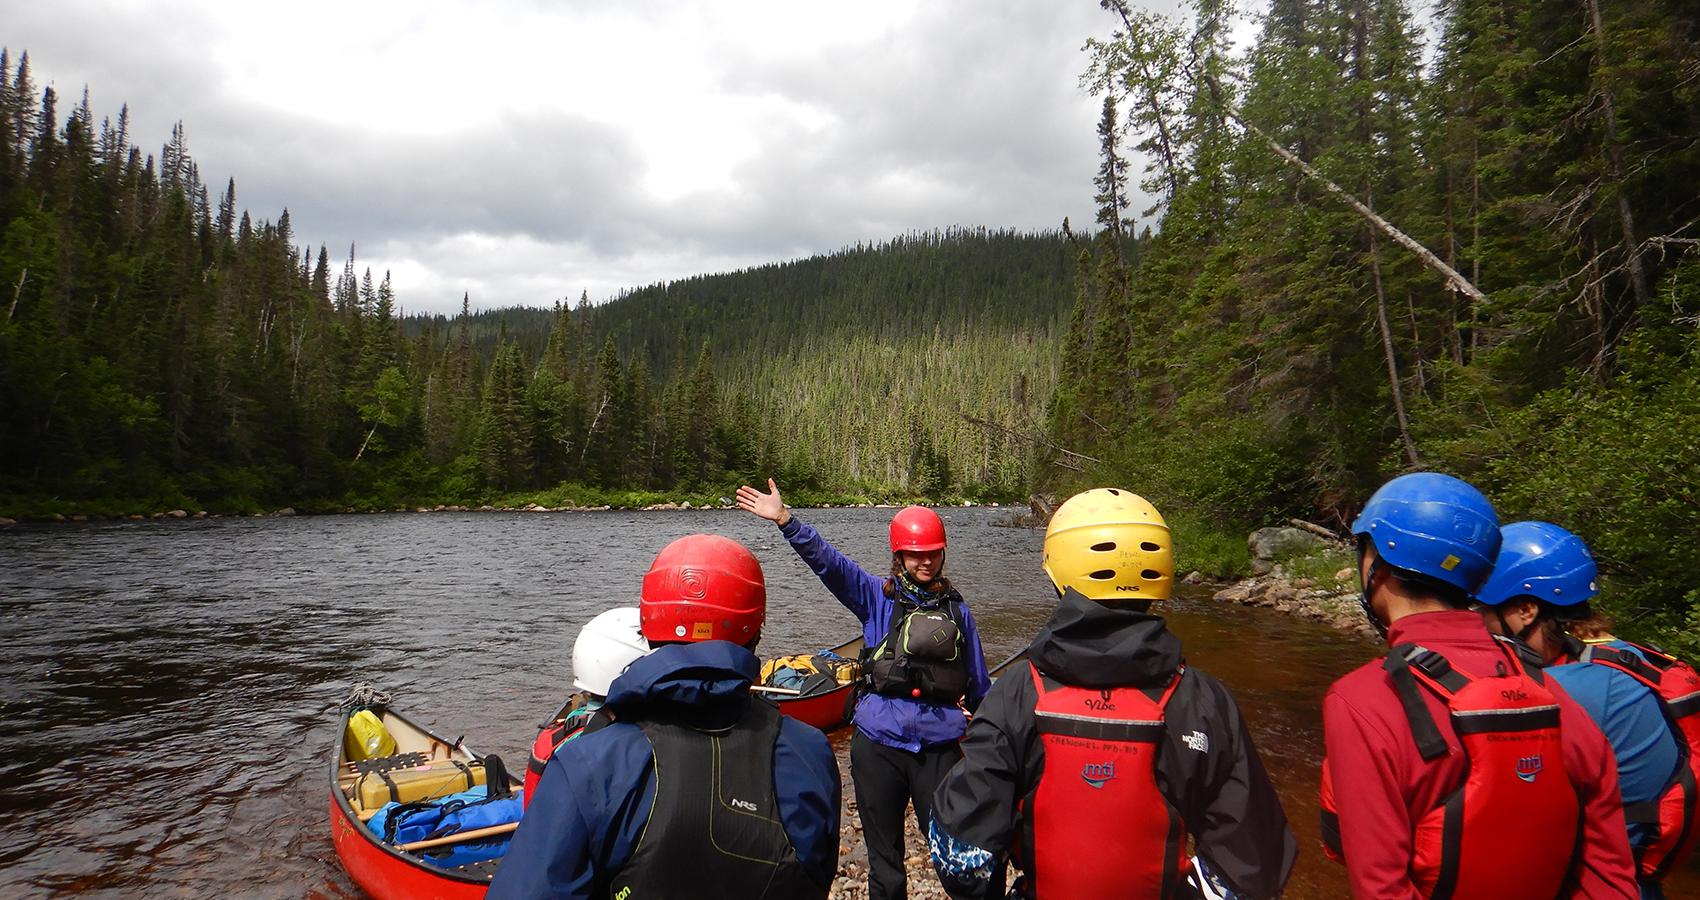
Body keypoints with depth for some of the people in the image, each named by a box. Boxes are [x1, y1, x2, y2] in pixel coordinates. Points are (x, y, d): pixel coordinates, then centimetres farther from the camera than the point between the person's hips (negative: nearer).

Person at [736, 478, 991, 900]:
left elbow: (978, 680, 14)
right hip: (878, 744, 0)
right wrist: (785, 519, -24)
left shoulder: (956, 608, 6)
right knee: (883, 857, 14)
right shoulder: (878, 596, 1)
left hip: (939, 745, 0)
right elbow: (827, 561, -12)